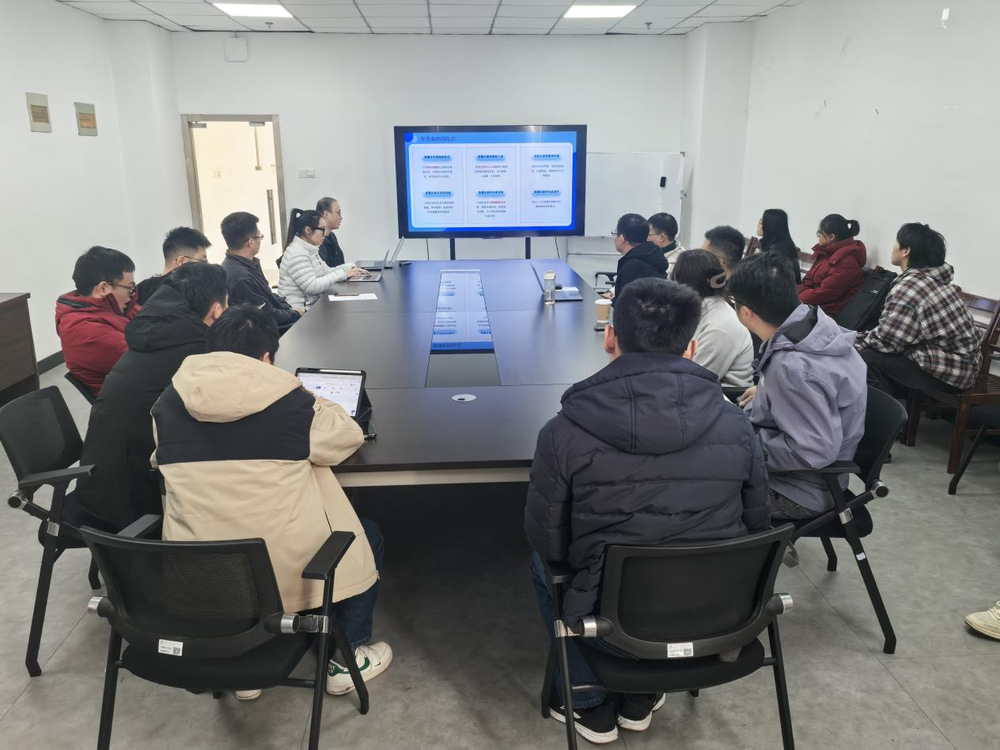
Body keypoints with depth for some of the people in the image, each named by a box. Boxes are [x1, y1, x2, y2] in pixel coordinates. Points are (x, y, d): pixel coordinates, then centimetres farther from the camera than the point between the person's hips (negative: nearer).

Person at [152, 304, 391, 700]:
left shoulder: (168, 403, -2)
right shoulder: (288, 401, -12)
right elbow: (348, 436, 2)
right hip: (285, 564, -4)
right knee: (367, 536, 23)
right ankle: (347, 659, 28)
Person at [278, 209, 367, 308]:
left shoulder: (310, 249, 12)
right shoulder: (297, 254, -19)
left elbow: (325, 271, 16)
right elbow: (311, 287, -25)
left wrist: (348, 271, 0)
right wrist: (342, 274, -20)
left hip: (314, 303, 9)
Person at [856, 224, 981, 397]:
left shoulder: (909, 286, -21)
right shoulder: (932, 278, 6)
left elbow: (885, 340, -18)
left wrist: (856, 340, -2)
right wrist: (864, 338, 5)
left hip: (949, 371, -9)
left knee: (869, 359, -13)